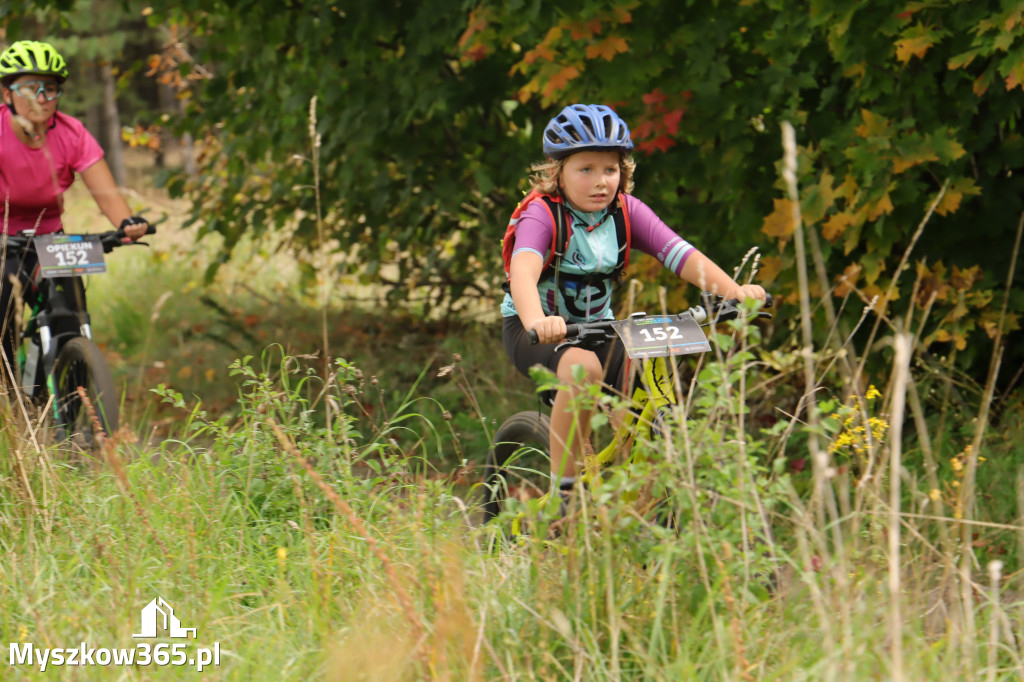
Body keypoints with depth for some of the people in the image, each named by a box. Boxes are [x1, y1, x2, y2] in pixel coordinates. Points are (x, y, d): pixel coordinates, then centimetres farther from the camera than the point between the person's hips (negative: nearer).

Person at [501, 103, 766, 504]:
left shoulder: (627, 212, -7)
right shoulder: (542, 215, -22)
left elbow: (681, 255, -19)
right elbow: (523, 270, -41)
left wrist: (732, 290, -37)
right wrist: (536, 320, -62)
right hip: (537, 331, -5)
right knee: (584, 367, -35)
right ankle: (563, 492, -25)